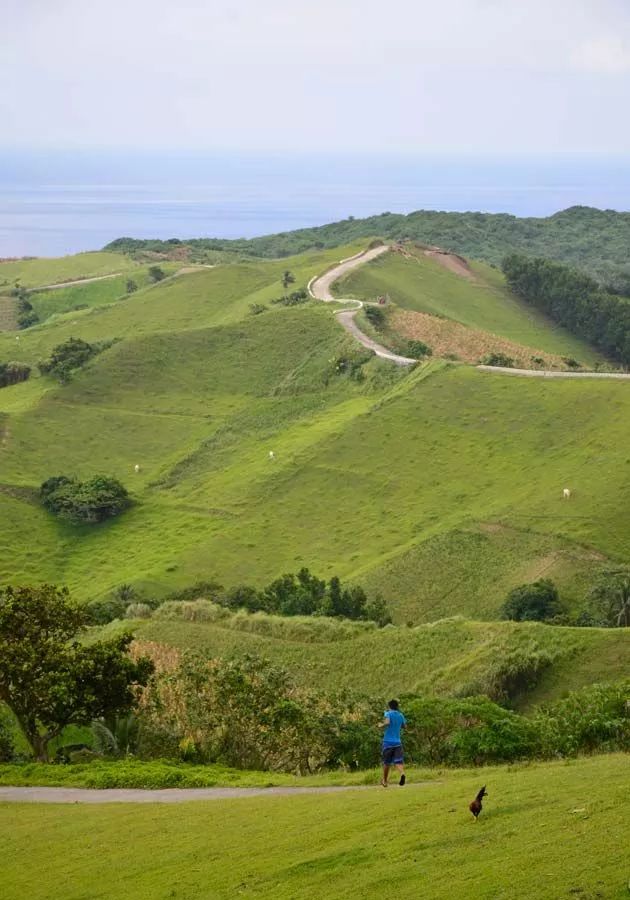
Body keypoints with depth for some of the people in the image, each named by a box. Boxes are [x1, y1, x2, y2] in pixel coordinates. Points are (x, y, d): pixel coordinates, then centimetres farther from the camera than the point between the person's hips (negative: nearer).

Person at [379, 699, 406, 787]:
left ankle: (385, 781, 22)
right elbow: (404, 726, 23)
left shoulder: (388, 714, -5)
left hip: (388, 742, -3)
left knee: (386, 762, 10)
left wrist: (381, 725, -7)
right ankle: (402, 773, -35)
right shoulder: (400, 715, 9)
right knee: (398, 761, -5)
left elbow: (387, 722, -25)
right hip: (398, 742, 3)